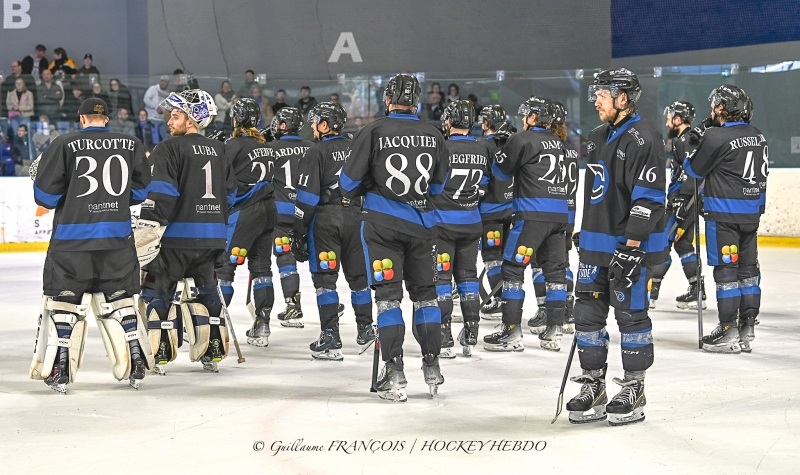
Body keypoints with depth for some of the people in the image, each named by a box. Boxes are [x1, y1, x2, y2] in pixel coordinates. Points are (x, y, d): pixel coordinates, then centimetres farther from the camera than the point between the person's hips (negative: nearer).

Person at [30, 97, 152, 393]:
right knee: (119, 300, 14)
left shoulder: (64, 145, -6)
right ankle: (136, 367, 15)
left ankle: (58, 372, 5)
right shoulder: (132, 146, 4)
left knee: (64, 302, 6)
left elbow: (45, 195, -6)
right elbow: (140, 191, 11)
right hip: (118, 237, 3)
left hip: (72, 239, -3)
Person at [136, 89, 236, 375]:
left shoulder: (169, 149, -9)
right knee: (204, 290, 17)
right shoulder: (219, 150, 14)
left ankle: (158, 355, -1)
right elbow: (230, 195, 18)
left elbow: (160, 194, -18)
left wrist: (145, 236, -18)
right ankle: (213, 353, 18)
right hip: (211, 237, 7)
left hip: (177, 235, -7)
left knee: (159, 291, 2)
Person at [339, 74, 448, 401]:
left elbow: (349, 183, -5)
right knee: (425, 291, 14)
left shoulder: (373, 133, -9)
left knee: (388, 294, 0)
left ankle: (394, 374, -4)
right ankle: (432, 368, 17)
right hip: (421, 222, 3)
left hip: (383, 223, -3)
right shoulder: (433, 136, 2)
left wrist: (367, 189, 16)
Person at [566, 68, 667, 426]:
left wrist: (631, 247, -22)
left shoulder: (644, 139, -14)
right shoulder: (597, 138, 15)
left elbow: (649, 198, -19)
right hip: (595, 244, 9)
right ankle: (593, 387, 17)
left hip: (630, 246, -8)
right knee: (587, 312, 8)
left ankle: (633, 391, 10)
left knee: (630, 314, -1)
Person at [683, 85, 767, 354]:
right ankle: (748, 328, 16)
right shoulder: (758, 136, 9)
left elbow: (695, 170, -6)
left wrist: (694, 150, 15)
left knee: (725, 270, -2)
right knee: (748, 269, 11)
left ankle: (728, 332, 0)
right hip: (752, 212, 7)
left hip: (724, 214, -7)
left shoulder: (716, 137, -15)